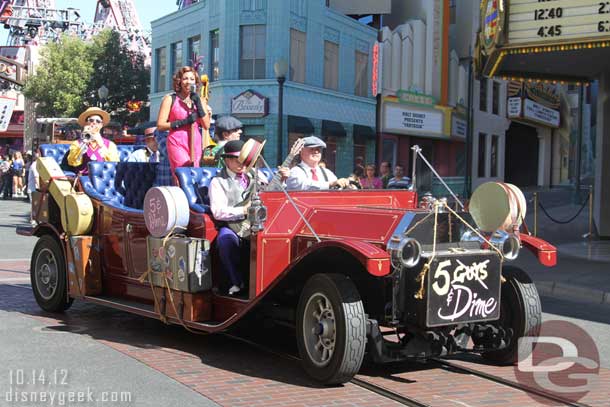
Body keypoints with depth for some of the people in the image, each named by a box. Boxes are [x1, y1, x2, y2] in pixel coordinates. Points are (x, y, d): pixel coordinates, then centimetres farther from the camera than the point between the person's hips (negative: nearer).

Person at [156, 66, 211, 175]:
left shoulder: (197, 99, 12)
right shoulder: (170, 99, 1)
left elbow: (206, 125, 3)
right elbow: (160, 125, -5)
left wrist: (198, 104, -5)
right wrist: (183, 122, -14)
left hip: (195, 145, 5)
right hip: (177, 144, -5)